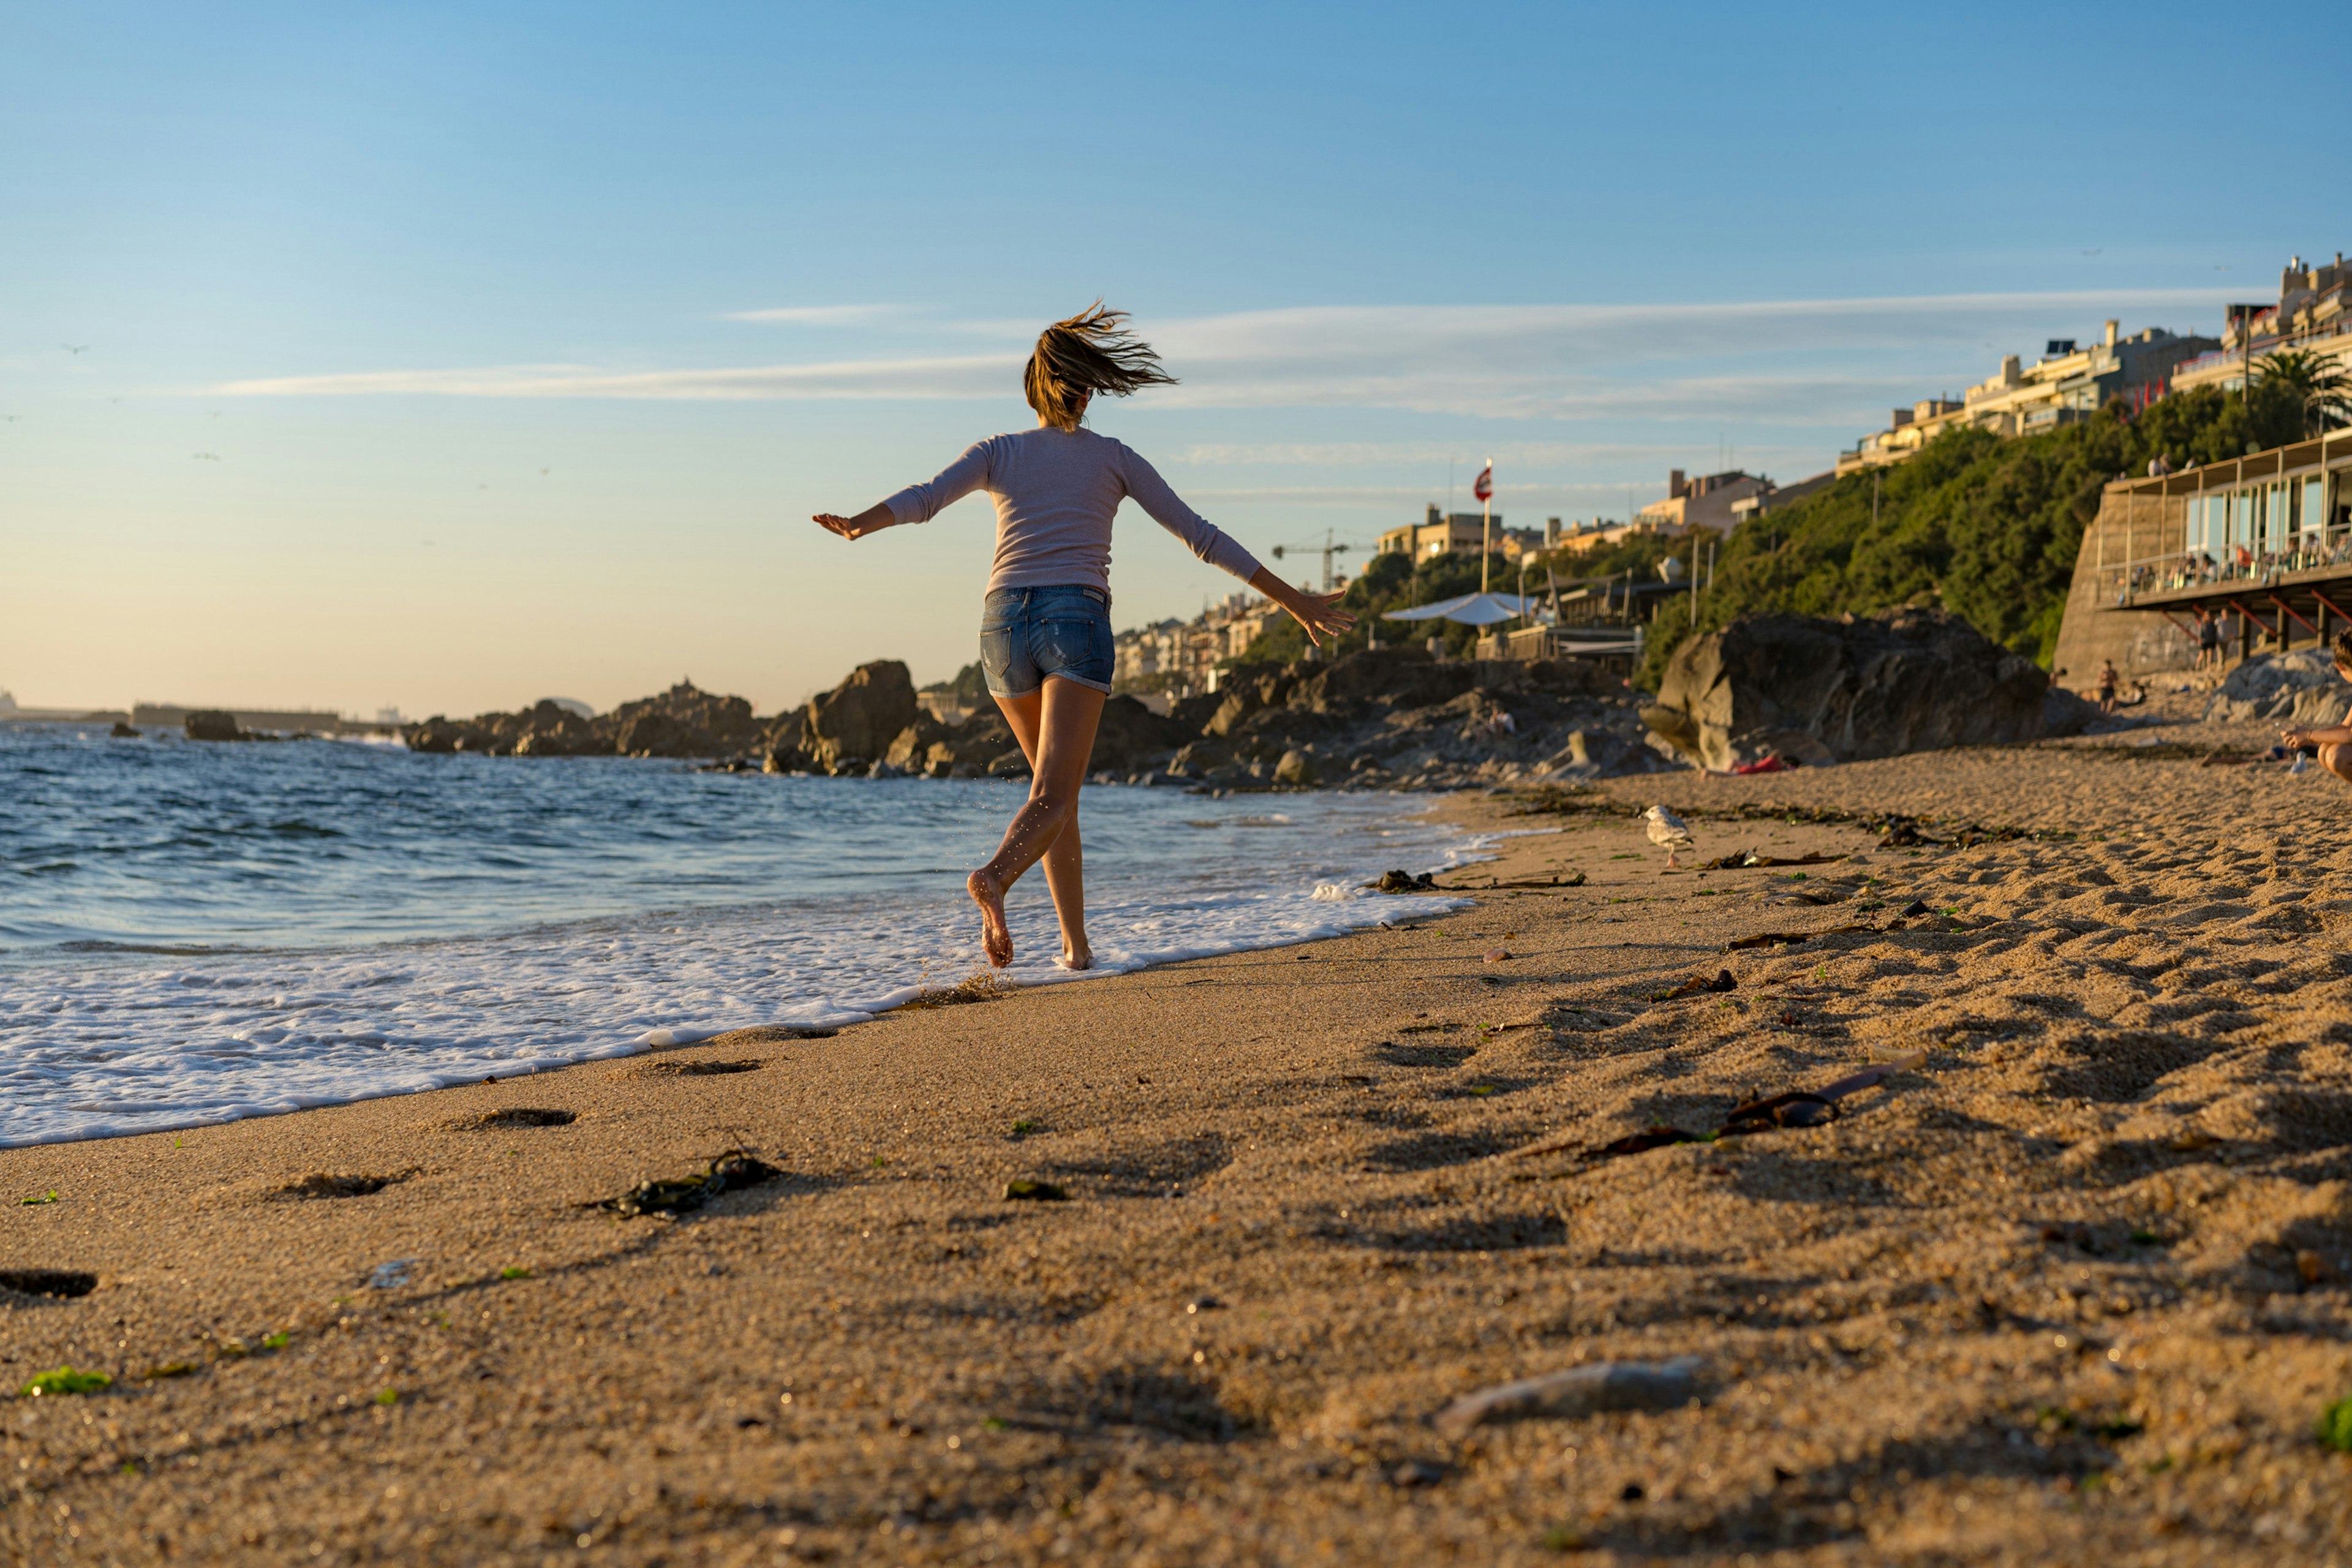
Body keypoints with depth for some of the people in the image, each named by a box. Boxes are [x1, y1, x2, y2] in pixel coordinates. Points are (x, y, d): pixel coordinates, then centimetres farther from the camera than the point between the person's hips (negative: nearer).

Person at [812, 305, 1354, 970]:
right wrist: (1293, 600, 13)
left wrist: (856, 526, -17)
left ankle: (1076, 942, 19)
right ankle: (994, 880, -48)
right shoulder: (1115, 458, 13)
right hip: (1077, 622, -3)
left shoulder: (998, 451, 16)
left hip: (1005, 623, 3)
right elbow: (1201, 536, 10)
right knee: (1052, 800, -15)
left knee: (1057, 786, 22)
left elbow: (924, 499, -5)